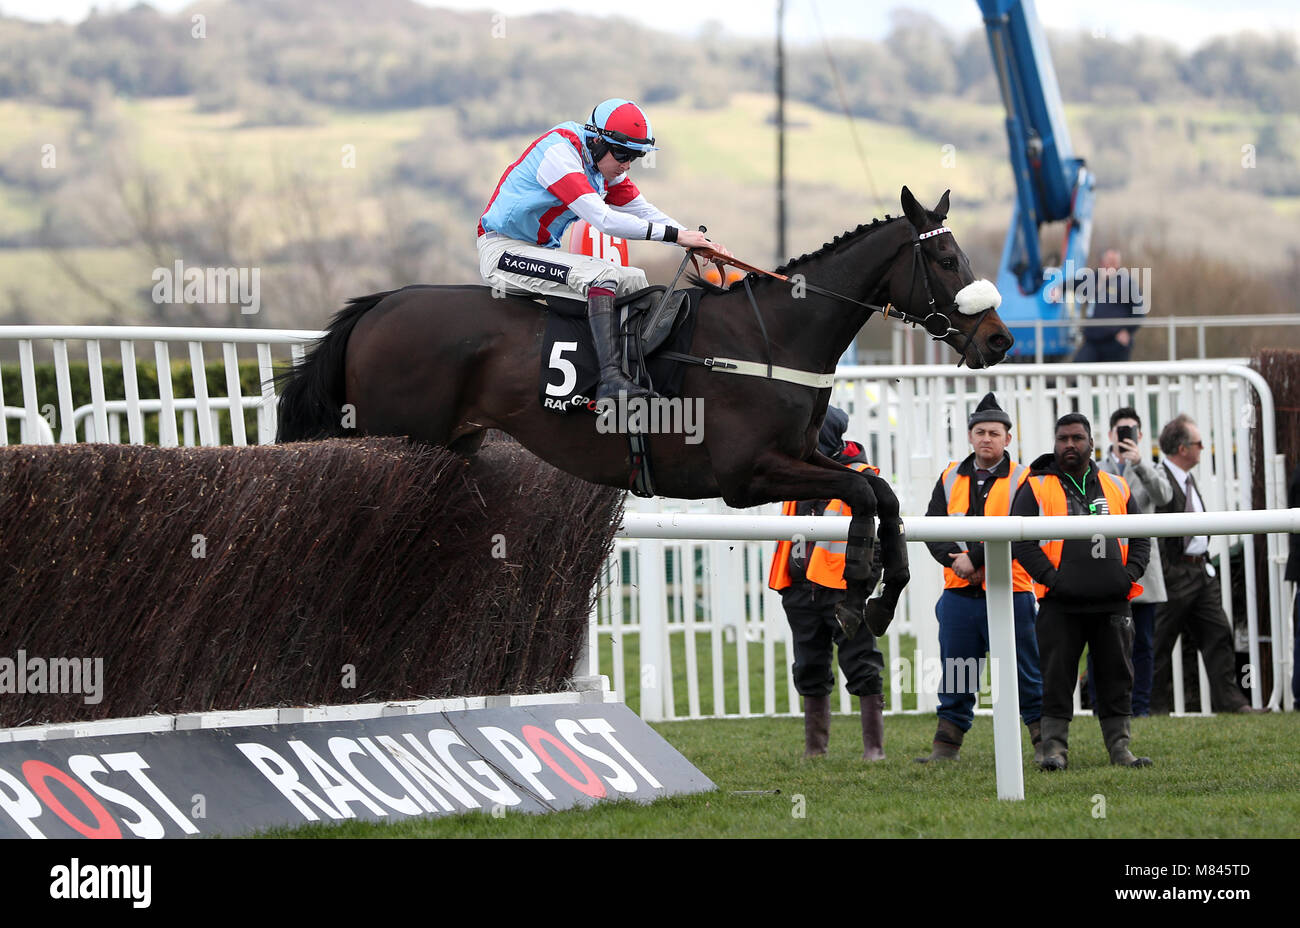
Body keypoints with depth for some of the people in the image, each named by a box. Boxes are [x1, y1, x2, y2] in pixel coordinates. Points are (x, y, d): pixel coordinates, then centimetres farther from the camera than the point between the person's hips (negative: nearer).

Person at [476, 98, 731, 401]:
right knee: (602, 275, -27)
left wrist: (698, 241, -8)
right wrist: (675, 235, -29)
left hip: (544, 250, 10)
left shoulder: (606, 165, 7)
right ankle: (610, 379, -38)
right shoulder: (559, 152, -22)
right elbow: (603, 219, -29)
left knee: (634, 279, 2)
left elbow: (642, 210, 8)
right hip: (503, 250, -10)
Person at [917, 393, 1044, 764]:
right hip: (959, 594, 4)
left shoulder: (1021, 480, -2)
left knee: (1027, 677, 0)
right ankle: (947, 744, 15)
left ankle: (1044, 743, 6)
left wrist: (975, 557, -18)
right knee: (955, 678, 9)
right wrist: (956, 559, -14)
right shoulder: (951, 479, 11)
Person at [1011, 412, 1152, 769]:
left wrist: (1130, 574, 0)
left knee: (1117, 679, 5)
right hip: (1060, 606, -3)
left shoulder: (1116, 488, 14)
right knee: (1057, 680, -2)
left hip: (1112, 604, 3)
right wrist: (1051, 578, -14)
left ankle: (1120, 748, 11)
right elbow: (1020, 540, -6)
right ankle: (1054, 748, 3)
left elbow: (1141, 537, 16)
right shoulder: (1037, 488, 3)